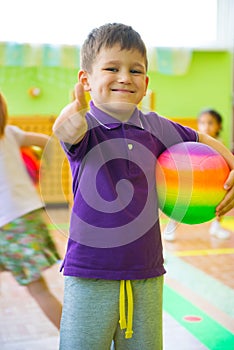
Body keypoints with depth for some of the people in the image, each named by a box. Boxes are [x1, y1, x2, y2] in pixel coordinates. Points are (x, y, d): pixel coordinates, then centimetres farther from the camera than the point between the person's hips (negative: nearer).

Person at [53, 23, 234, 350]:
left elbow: (204, 141, 20)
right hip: (90, 275, -3)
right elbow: (66, 132, -33)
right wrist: (75, 114, -56)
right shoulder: (87, 126, -8)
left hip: (146, 274, 4)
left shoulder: (155, 127, 4)